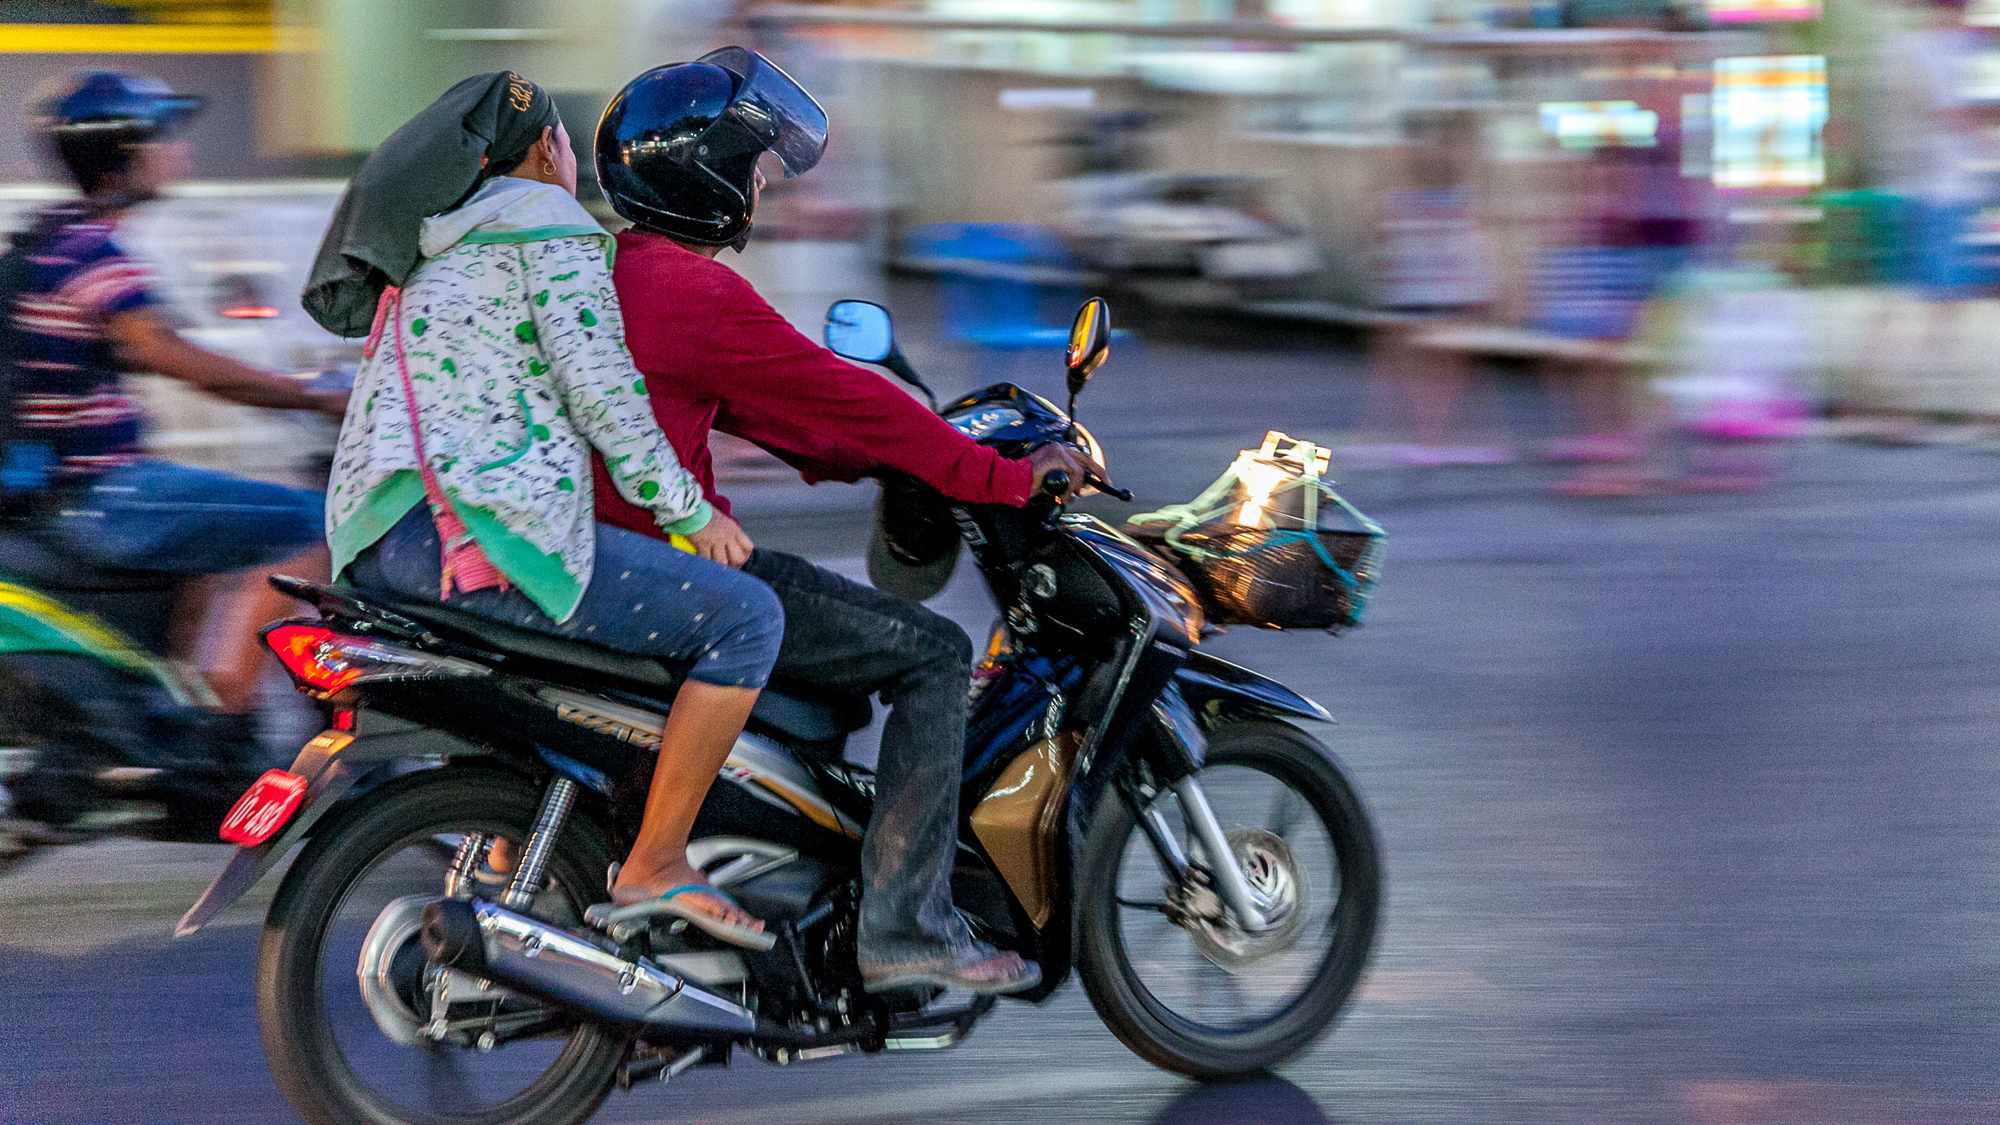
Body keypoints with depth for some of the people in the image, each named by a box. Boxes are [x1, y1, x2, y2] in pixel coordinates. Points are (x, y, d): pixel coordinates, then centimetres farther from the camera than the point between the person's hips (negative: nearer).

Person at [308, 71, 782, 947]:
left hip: (371, 541, 10)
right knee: (746, 616, -7)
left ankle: (512, 847, 30)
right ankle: (655, 867, -9)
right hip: (481, 529, -10)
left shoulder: (428, 249, 28)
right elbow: (594, 377, -9)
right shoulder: (549, 221, 1)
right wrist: (689, 511, -2)